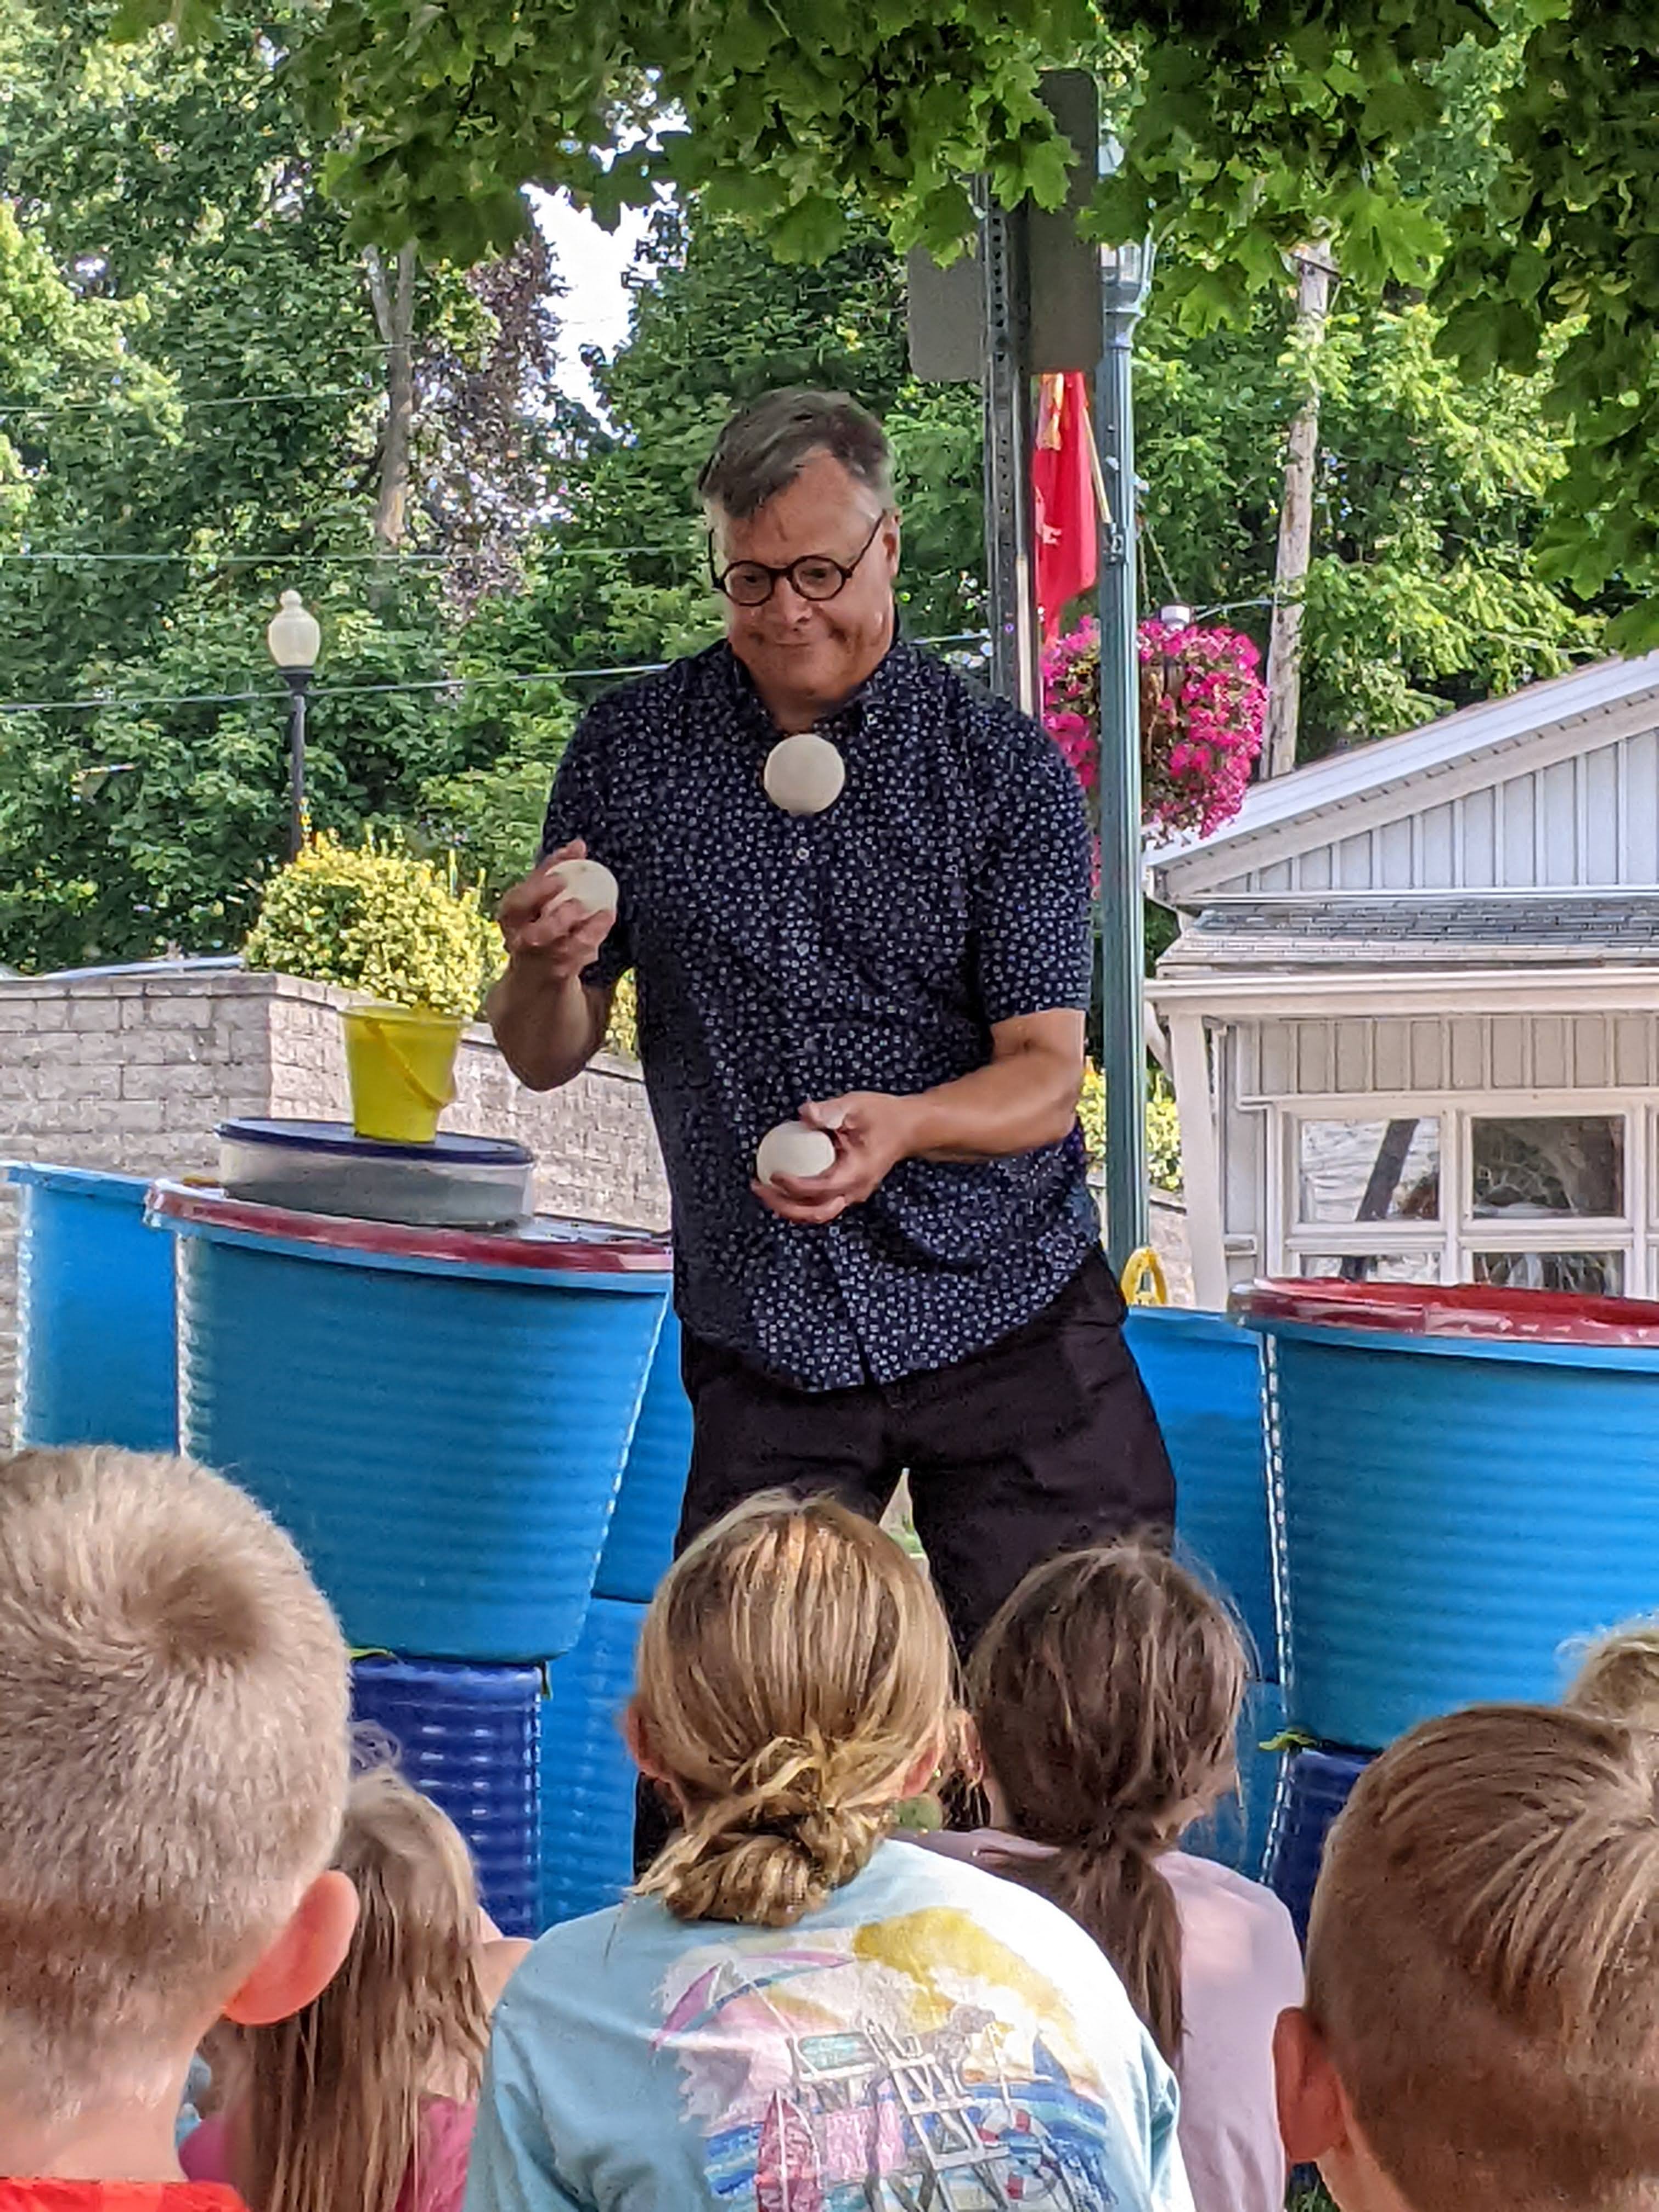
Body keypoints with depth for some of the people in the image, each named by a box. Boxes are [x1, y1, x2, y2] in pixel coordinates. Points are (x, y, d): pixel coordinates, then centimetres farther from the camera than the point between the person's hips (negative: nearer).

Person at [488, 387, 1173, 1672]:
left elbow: (1047, 1072, -7)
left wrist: (902, 1125, -27)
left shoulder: (1004, 769, -3)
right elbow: (547, 1060, 7)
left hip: (1010, 1320, -1)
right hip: (765, 1340, 1)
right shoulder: (631, 754, 3)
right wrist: (546, 971, -16)